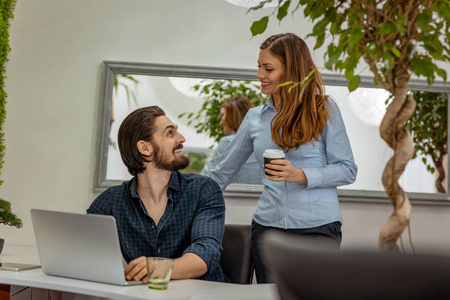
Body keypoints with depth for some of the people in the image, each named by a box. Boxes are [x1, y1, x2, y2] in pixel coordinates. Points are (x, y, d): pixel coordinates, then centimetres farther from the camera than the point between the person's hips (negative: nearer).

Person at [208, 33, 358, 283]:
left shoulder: (323, 109, -1)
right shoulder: (255, 117, 10)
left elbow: (348, 170, -3)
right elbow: (222, 172, 18)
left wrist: (301, 175, -16)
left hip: (318, 227, -3)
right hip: (268, 226, 4)